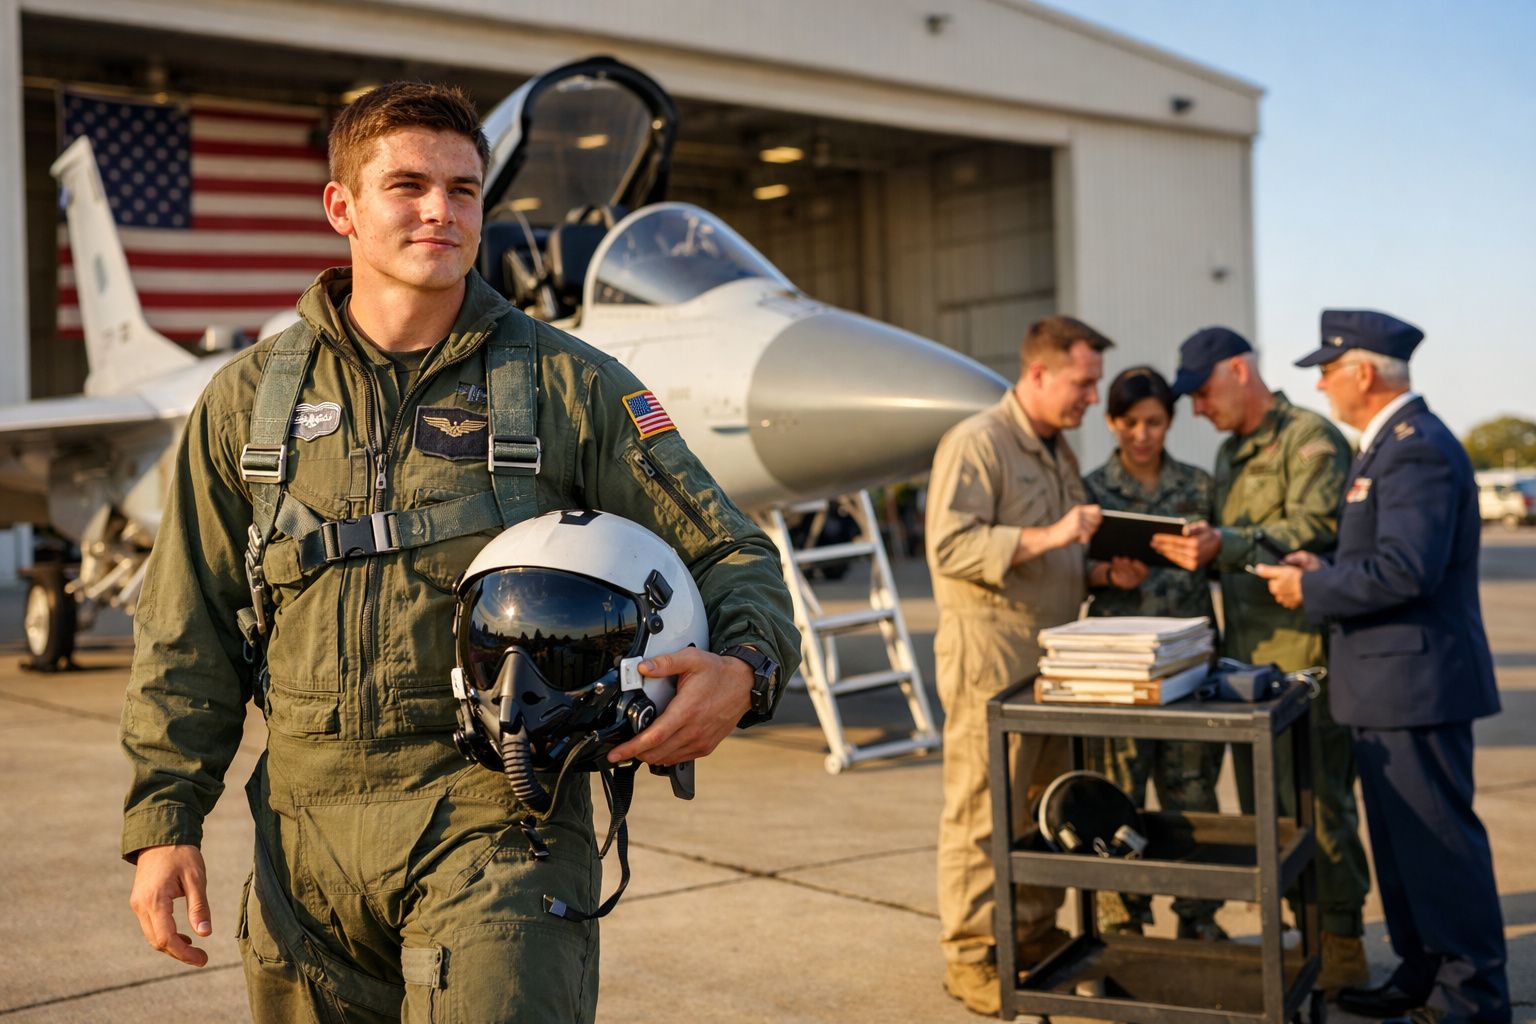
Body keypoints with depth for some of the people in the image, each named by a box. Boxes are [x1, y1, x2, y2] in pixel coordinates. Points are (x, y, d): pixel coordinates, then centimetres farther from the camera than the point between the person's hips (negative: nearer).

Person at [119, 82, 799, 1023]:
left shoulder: (568, 384, 1)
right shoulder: (250, 399, 8)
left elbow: (731, 555, 2)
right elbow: (190, 635, 11)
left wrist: (738, 672, -18)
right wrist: (164, 821, 6)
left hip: (499, 823, -2)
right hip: (309, 833, 3)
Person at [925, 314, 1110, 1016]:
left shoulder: (1058, 450, 17)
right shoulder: (975, 443, -12)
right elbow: (949, 546, -21)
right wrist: (1048, 538, -25)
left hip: (1050, 655, 9)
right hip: (990, 656, -9)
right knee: (982, 812, -2)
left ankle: (1034, 932, 27)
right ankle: (969, 957, 7)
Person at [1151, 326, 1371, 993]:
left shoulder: (1309, 438, -8)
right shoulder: (1229, 454, 19)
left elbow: (1315, 527, -22)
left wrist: (1223, 547, -32)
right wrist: (1196, 548, 4)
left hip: (1303, 655, -9)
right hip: (1247, 656, 9)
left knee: (1317, 803, -3)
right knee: (1259, 806, 12)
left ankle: (1340, 945, 8)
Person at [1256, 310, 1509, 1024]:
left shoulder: (1417, 448, -18)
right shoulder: (1390, 443, 15)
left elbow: (1404, 569, -26)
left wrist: (1310, 590, -15)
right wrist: (1325, 568, 7)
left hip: (1415, 678, -11)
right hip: (1389, 680, 11)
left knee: (1437, 838, -1)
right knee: (1402, 838, 17)